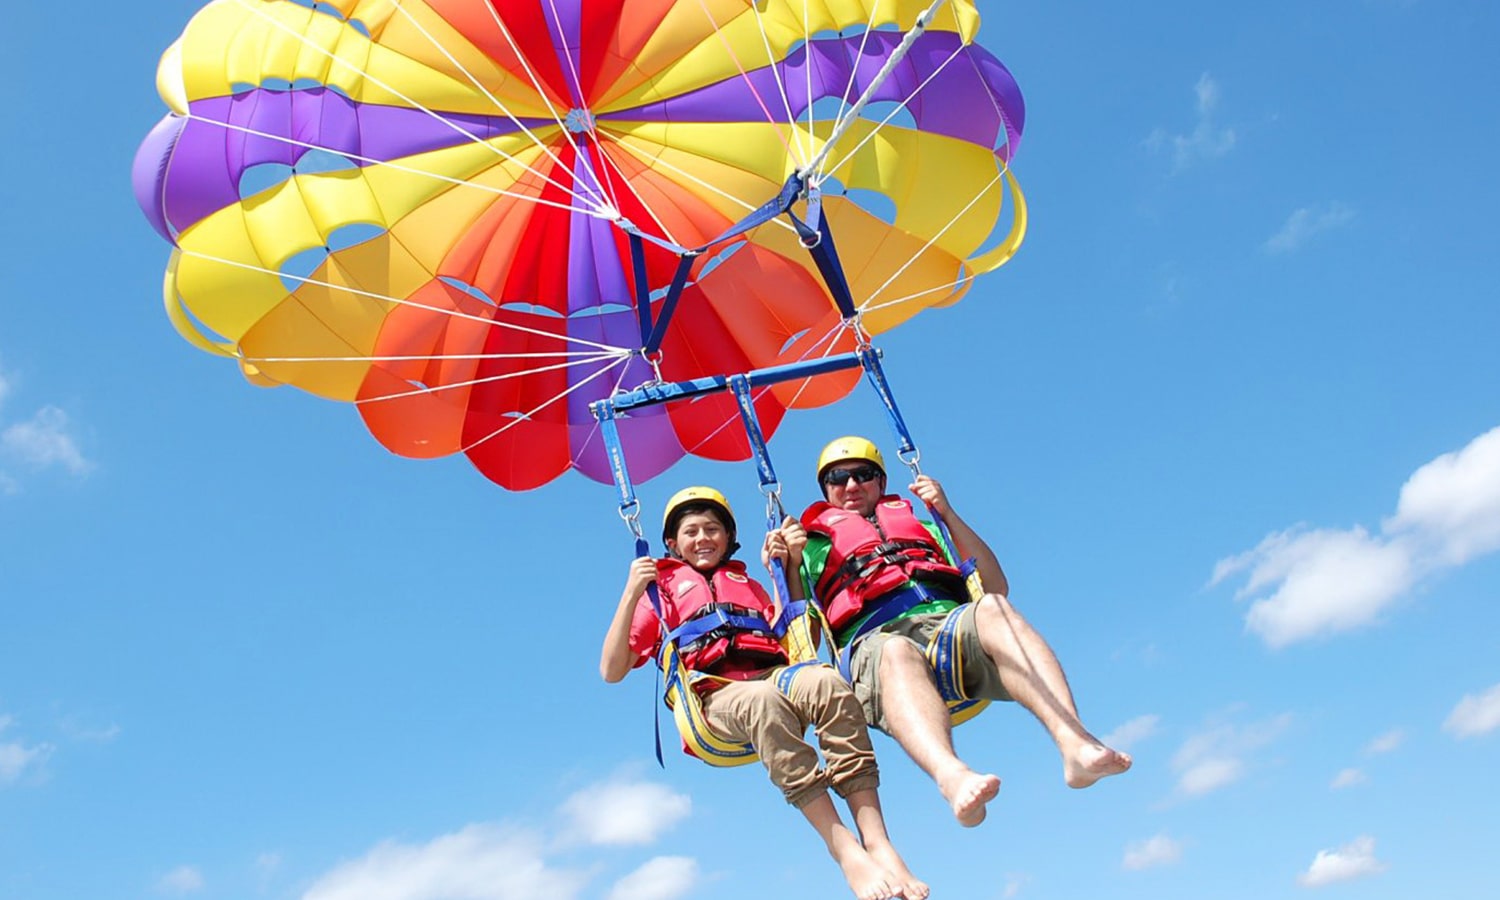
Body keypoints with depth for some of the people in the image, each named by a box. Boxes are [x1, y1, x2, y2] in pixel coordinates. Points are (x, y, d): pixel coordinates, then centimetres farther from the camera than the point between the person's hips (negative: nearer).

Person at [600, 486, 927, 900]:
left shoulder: (748, 585, 35)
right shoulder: (661, 591, 25)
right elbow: (611, 671, 12)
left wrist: (788, 568, 19)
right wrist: (631, 594, 1)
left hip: (775, 674, 3)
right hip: (716, 695, -3)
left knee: (827, 682, -34)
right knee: (765, 701, -40)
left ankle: (878, 844, -42)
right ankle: (846, 851, -45)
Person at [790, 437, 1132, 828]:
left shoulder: (917, 524, 35)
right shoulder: (815, 543, 30)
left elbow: (996, 587, 23)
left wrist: (948, 514, 16)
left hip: (950, 618, 2)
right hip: (876, 637, -2)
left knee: (992, 608, -32)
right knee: (897, 653, -39)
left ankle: (1075, 744, -49)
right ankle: (952, 776, -65)